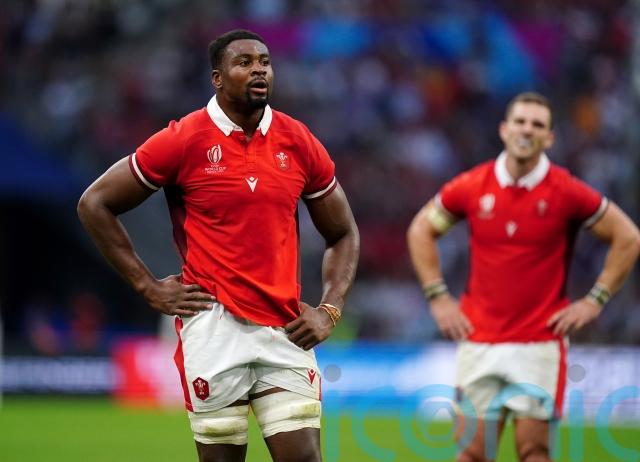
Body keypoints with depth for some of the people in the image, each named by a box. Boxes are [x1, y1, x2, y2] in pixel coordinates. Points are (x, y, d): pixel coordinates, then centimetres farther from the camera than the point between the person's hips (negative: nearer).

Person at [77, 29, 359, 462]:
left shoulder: (299, 143, 6)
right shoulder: (184, 140, -4)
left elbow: (343, 235, 17)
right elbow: (95, 204, 3)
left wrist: (329, 310, 3)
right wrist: (149, 287, 0)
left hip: (285, 329, 3)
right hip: (214, 325, -3)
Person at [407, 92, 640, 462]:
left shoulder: (567, 192, -6)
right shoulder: (471, 187, 0)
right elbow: (421, 230, 15)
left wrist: (594, 301, -2)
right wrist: (438, 298, 8)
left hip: (540, 342, -2)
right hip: (480, 340, 2)